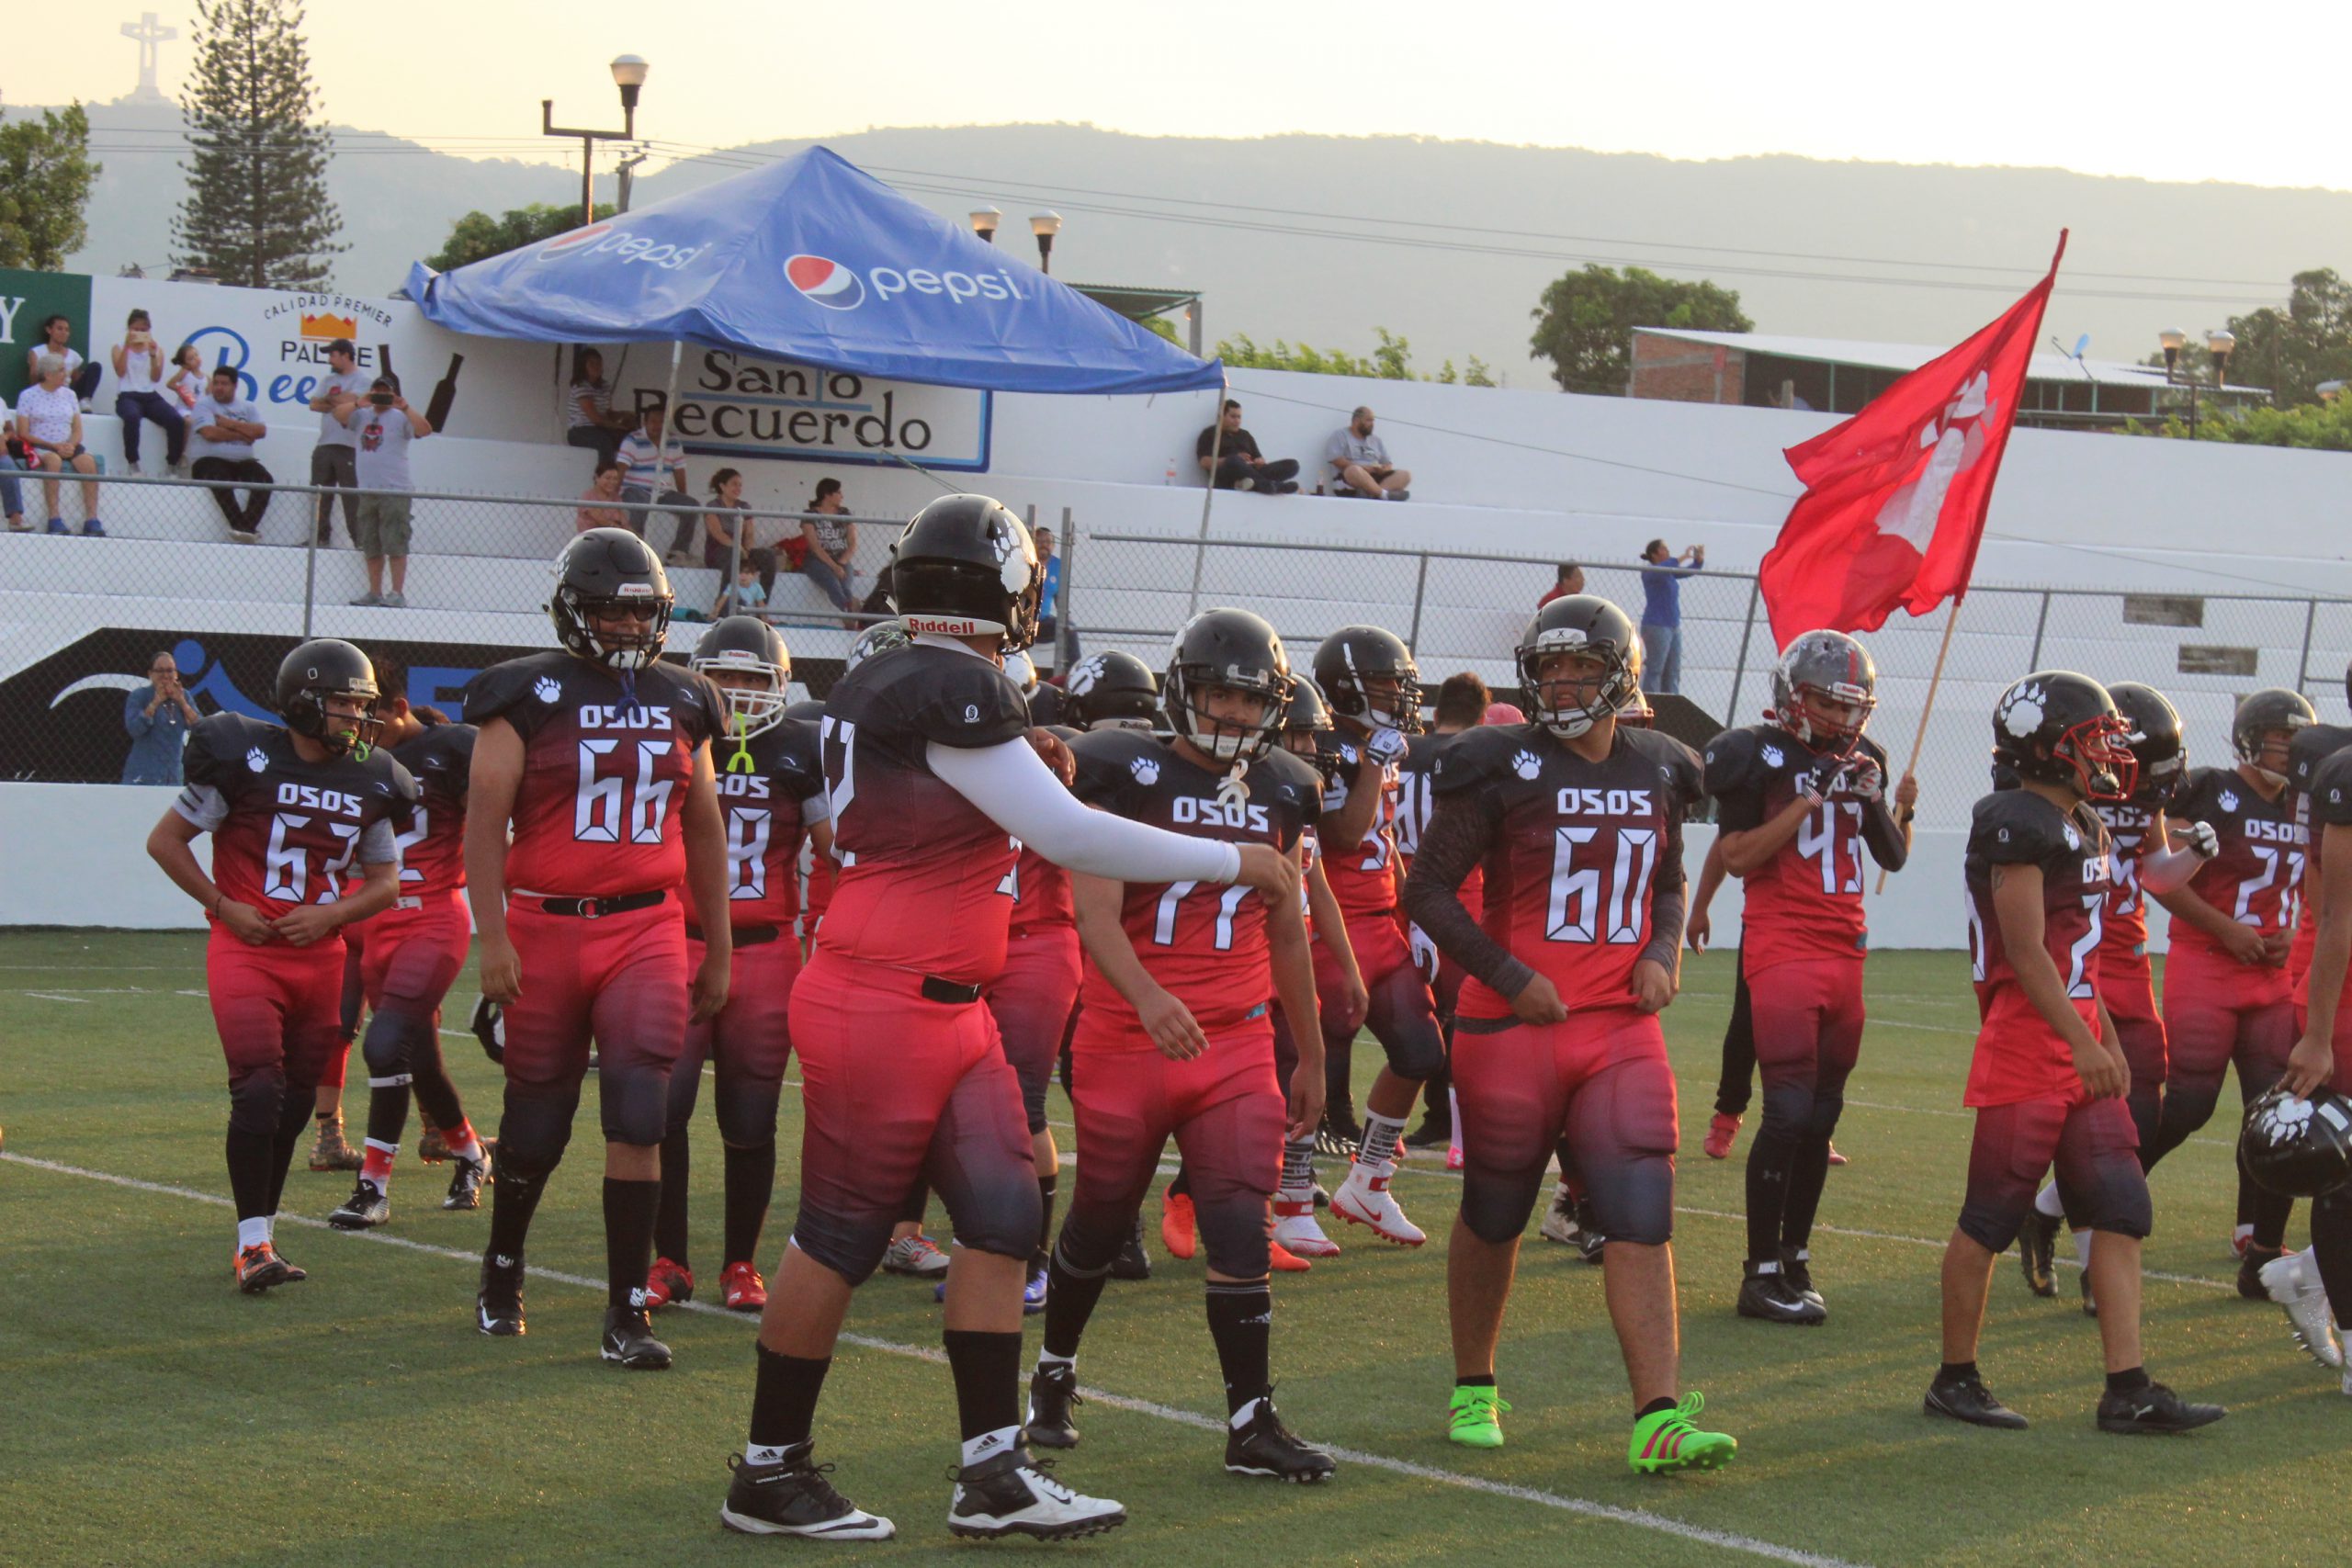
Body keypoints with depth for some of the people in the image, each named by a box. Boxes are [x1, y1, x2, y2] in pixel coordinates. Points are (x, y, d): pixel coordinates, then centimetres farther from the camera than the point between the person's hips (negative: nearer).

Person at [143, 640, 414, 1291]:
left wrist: (330, 914, -3)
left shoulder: (368, 782, 6)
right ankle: (254, 1245, -13)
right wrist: (222, 905, -7)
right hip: (246, 950, -5)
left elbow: (386, 881, 15)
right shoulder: (246, 760, -8)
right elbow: (165, 839, 0)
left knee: (295, 1101, 7)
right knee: (259, 1090, -17)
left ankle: (259, 1236, 20)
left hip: (321, 956, 5)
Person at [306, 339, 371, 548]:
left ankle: (359, 539, -5)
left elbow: (352, 400, -16)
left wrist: (329, 399, -1)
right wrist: (339, 403, -5)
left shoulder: (363, 380, -1)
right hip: (324, 444, 7)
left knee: (352, 496, -8)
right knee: (320, 494, 5)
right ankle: (321, 536, 12)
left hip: (349, 446, -7)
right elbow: (315, 404, 9)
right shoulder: (329, 379, 20)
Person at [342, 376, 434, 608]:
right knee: (371, 547, 10)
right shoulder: (362, 415, 12)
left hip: (395, 491, -6)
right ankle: (375, 592, 17)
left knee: (395, 545, -8)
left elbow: (425, 430, -15)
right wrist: (360, 404, -15)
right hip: (367, 491, 6)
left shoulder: (400, 417, -1)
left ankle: (398, 594, -7)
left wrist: (405, 407, -22)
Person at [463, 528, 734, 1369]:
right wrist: (492, 938, -13)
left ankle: (628, 1313, -5)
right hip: (547, 927, -2)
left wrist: (718, 950, 18)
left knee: (637, 1119, -9)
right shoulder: (530, 696, -2)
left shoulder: (681, 702, 11)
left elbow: (704, 832, 18)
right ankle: (501, 1274, 33)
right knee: (539, 1120, 7)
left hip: (648, 931, 2)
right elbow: (485, 820, -5)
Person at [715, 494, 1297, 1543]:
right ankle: (768, 1473, 13)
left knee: (1002, 1215, 7)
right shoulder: (955, 691, -17)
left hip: (943, 1011, 9)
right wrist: (1232, 862, -9)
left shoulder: (877, 688, 11)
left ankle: (992, 1473, 9)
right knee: (840, 1238, 1)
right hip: (883, 1009, -9)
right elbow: (1069, 838, -17)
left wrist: (1023, 779, 15)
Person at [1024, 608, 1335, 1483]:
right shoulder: (1125, 774, -6)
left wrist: (1311, 1055, 21)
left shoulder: (1281, 793, 10)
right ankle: (1054, 1373, 35)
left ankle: (1251, 1424, -2)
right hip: (1125, 1040, -3)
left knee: (1241, 1229, -7)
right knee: (1101, 1221, 10)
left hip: (1239, 1046, 3)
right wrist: (1148, 998, -33)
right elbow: (1095, 911, -16)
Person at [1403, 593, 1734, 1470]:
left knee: (1641, 1220, -8)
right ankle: (1473, 1390, 29)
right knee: (1493, 1219, 9)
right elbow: (1428, 890, -6)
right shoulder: (1501, 768, -8)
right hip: (1515, 1027, -3)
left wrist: (1662, 952, 3)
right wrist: (1512, 979, -12)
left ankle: (1659, 1419, -12)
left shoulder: (1657, 773, 8)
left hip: (1621, 1028, 3)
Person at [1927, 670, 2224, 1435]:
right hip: (2026, 1045, -9)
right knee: (1992, 1215, 0)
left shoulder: (2085, 828, 15)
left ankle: (2128, 1389, 5)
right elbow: (2025, 952, -18)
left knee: (2121, 1212, 5)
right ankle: (1956, 1379, 10)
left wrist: (2109, 1041, 23)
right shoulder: (2018, 826, -15)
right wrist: (2082, 1043, -21)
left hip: (2078, 1041, 9)